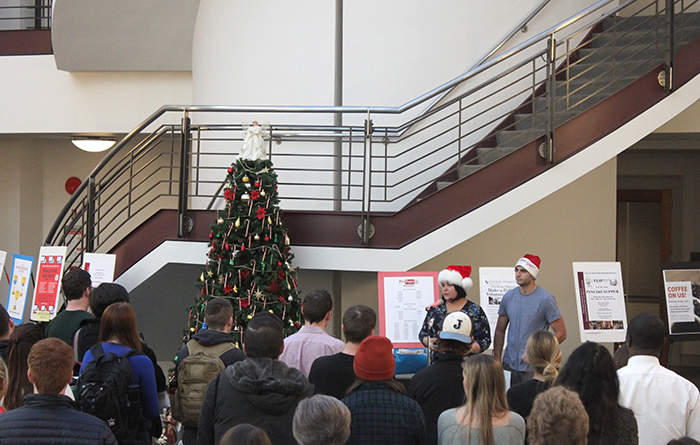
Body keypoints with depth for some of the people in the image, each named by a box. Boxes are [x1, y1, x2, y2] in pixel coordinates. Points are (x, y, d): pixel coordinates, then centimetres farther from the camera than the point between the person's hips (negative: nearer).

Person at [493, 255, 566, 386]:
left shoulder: (546, 299, -7)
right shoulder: (509, 296, 8)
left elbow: (561, 333, -6)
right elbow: (500, 331, 15)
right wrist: (497, 358, 6)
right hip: (509, 364, 5)